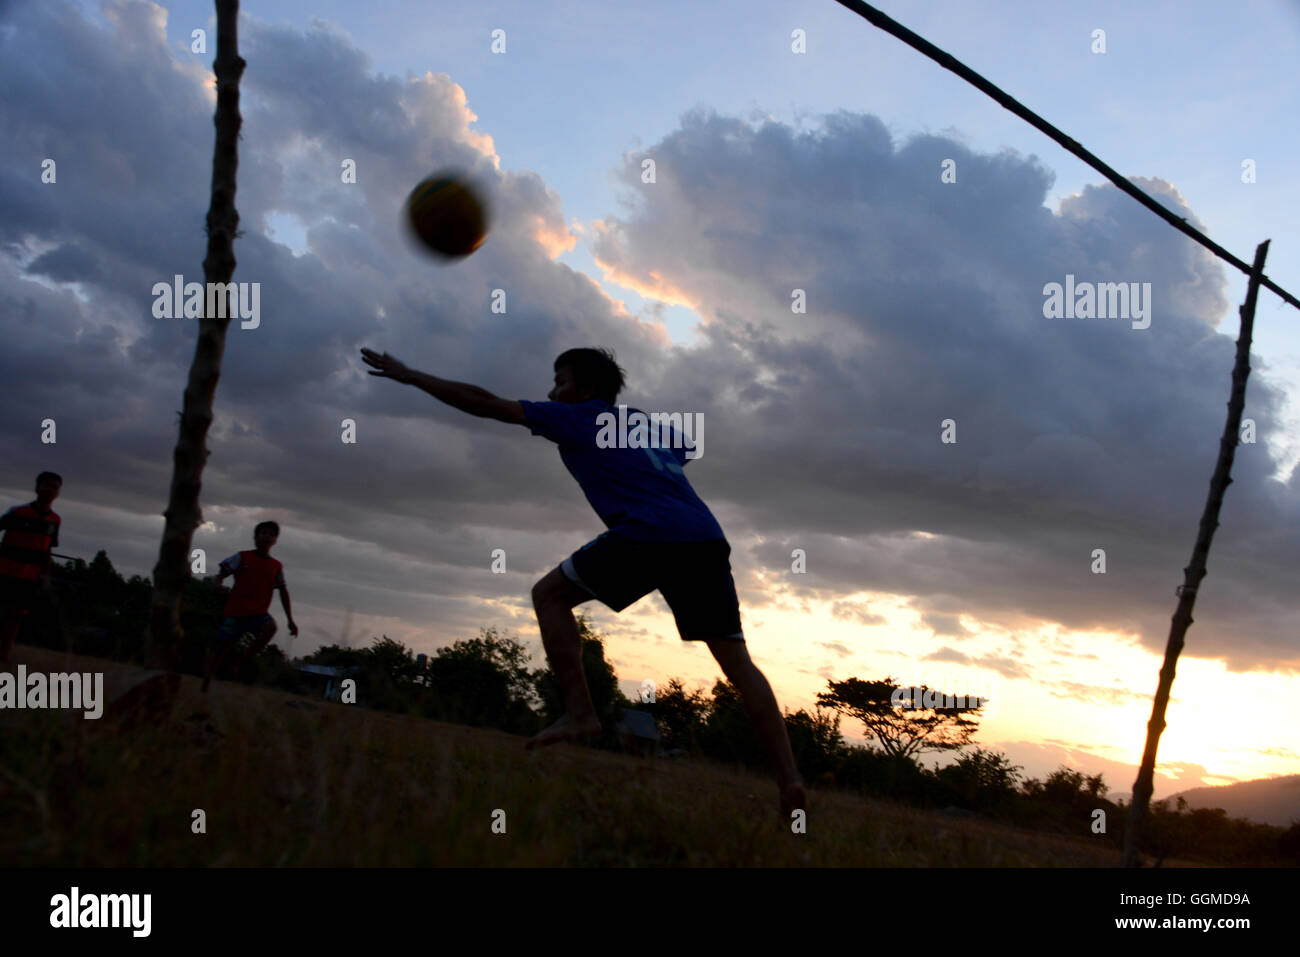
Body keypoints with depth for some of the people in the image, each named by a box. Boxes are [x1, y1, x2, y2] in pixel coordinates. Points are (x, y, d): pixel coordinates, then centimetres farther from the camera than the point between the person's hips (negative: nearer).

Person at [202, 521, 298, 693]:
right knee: (222, 647, -7)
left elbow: (283, 592, 14)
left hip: (258, 614, 1)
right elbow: (223, 572, 2)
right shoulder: (242, 557, 8)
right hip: (235, 611, -1)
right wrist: (218, 583, -22)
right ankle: (204, 688, 5)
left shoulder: (277, 567, 14)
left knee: (270, 627, -31)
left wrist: (290, 620, 9)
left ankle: (241, 661, -16)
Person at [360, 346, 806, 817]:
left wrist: (408, 375, 24)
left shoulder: (575, 418, 14)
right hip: (707, 538, 6)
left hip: (649, 532, -6)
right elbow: (684, 452, 52)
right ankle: (788, 777, -4)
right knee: (736, 660, 5)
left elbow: (485, 403, 16)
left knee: (549, 594, 11)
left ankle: (579, 712, 0)